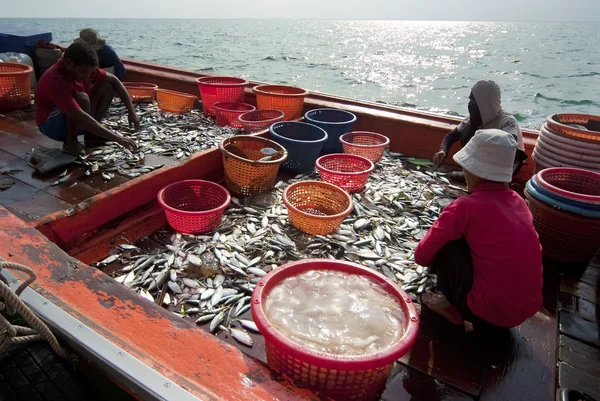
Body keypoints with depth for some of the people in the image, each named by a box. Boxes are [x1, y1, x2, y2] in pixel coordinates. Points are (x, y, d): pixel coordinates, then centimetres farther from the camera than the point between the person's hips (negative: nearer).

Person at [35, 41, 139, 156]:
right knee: (81, 98, -36)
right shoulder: (55, 80, -34)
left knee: (107, 86, -5)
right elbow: (81, 118, -42)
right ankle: (70, 142, -15)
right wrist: (117, 138, -45)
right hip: (51, 125, -8)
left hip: (75, 123, 8)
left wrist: (132, 112, -11)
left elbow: (113, 80, -2)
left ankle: (91, 135, -2)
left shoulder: (84, 67, -12)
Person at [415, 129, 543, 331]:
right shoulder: (517, 200, 3)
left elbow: (421, 256, -10)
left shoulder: (466, 207, -19)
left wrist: (437, 261, 13)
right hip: (528, 309, 7)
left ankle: (454, 308, 10)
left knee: (446, 243, -1)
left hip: (489, 310, -7)